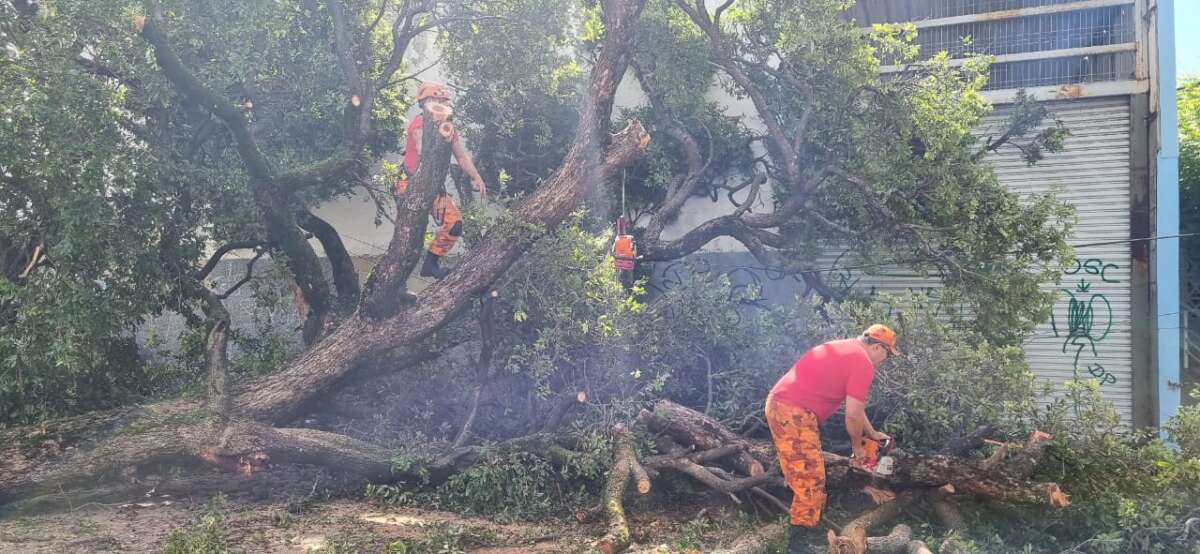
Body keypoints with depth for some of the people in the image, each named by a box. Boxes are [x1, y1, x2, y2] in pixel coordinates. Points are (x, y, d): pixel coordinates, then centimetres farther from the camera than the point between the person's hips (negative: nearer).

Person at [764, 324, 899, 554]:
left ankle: (808, 531, 33)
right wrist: (858, 446, 8)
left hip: (780, 405, 10)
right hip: (795, 414, -10)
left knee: (807, 478, 22)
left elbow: (853, 405, 30)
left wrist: (873, 434, 33)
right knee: (810, 483, -5)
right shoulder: (863, 364, -8)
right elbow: (853, 414, -9)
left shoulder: (845, 349, 22)